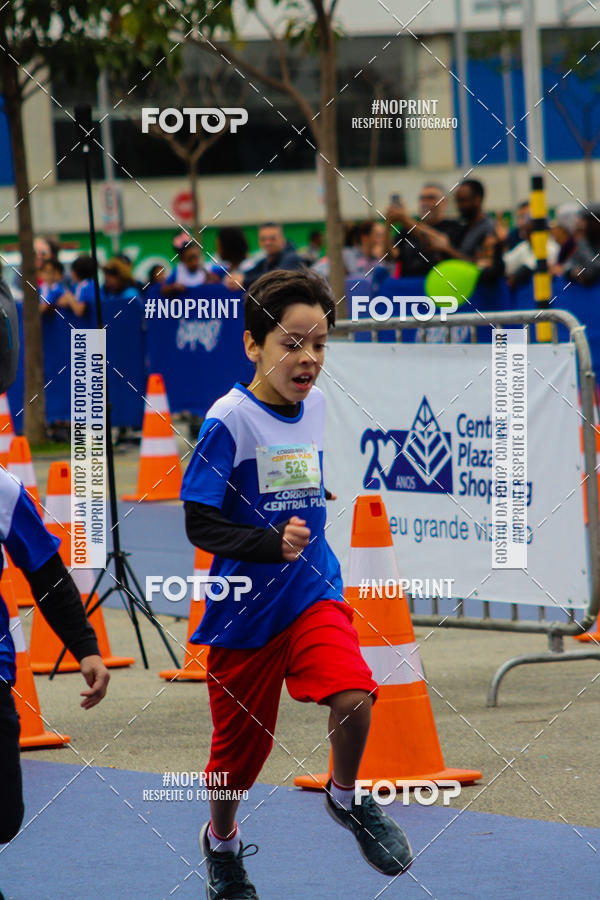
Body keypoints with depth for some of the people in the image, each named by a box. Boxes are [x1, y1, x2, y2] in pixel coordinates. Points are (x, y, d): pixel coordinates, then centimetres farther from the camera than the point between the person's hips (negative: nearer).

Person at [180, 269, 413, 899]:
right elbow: (200, 524, -19)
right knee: (242, 740, 10)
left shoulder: (314, 405, 0)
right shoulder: (229, 419, -18)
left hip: (312, 592, 3)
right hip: (245, 606, -3)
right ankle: (221, 842, 40)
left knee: (353, 698, -22)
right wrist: (272, 544, -30)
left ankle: (346, 799, 8)